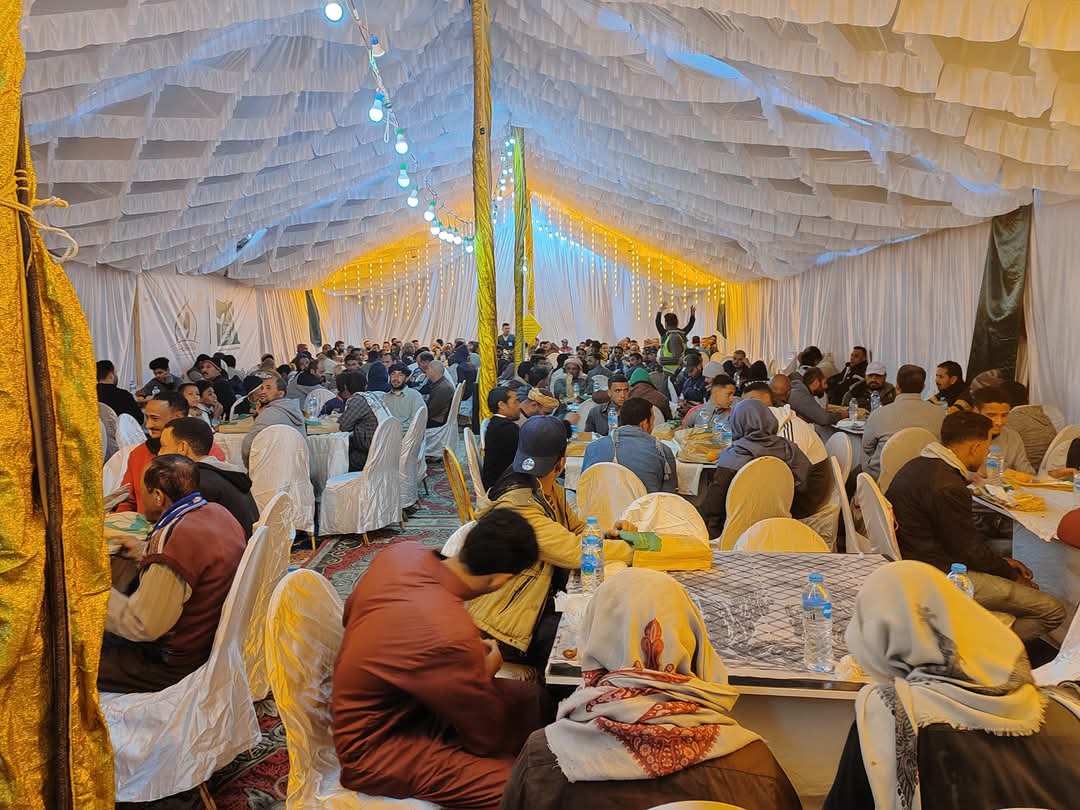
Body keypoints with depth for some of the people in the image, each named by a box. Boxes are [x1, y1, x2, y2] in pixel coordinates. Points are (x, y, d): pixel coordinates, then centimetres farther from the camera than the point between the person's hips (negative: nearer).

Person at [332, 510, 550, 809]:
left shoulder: (402, 553, -14)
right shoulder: (452, 637, -36)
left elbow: (352, 613, 9)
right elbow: (487, 736, -18)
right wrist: (487, 670, 1)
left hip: (382, 700, 9)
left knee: (531, 697, 12)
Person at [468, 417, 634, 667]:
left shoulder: (551, 491, 1)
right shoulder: (519, 508, -29)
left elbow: (576, 528, 11)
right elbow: (577, 552, -28)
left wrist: (606, 532, -10)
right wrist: (630, 548, -16)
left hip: (541, 604, 9)